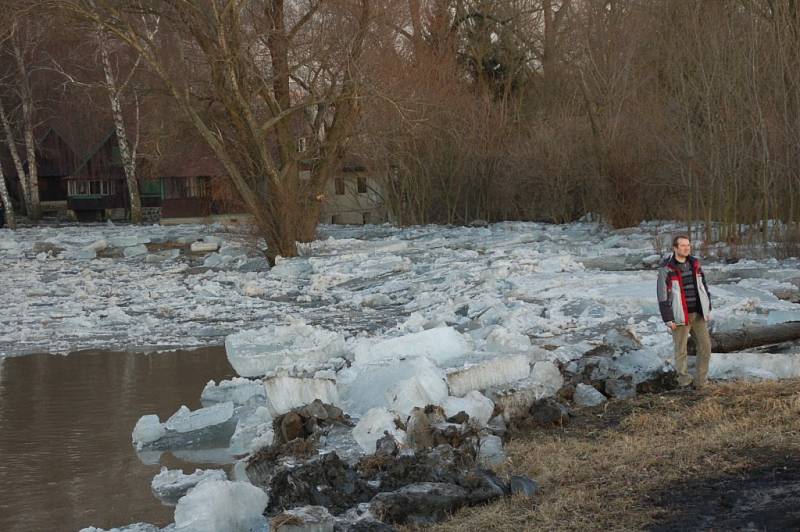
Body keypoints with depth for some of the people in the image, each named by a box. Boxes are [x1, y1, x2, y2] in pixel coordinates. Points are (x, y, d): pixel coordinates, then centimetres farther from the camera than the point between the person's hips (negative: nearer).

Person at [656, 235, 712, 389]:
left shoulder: (694, 264, 4)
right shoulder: (666, 268, -13)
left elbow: (703, 287, 12)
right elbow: (663, 294, -12)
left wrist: (708, 310, 10)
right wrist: (668, 319, -15)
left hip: (697, 314, 5)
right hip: (679, 316, -5)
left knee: (705, 346, 2)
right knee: (681, 349, 3)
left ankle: (700, 381, 13)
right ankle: (685, 382, 17)